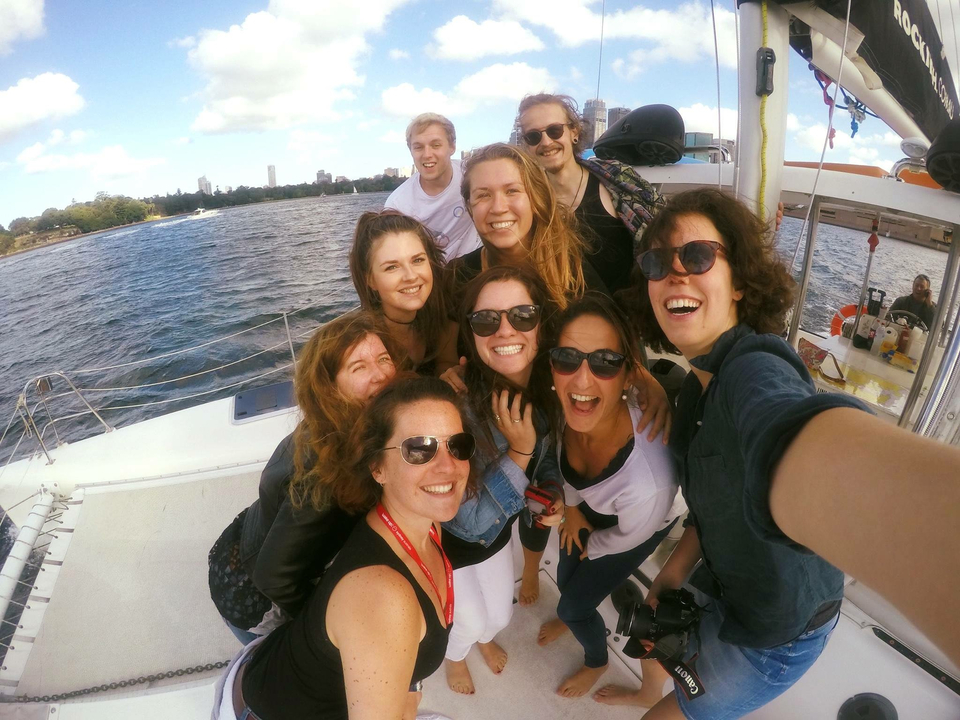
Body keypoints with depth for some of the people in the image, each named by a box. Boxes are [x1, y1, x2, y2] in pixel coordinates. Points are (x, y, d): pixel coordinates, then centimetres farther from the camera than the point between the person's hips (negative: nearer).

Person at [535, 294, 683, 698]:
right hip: (591, 506, 4)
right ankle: (573, 616, 63)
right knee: (566, 581, 25)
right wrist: (571, 506, 2)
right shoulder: (564, 408, -34)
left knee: (574, 605, 12)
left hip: (641, 525, -4)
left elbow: (626, 537, -21)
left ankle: (597, 663, 49)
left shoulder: (648, 482, -46)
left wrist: (591, 547, -2)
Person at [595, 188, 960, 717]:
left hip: (779, 627, -7)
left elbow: (789, 445, -59)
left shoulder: (754, 367, -33)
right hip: (726, 586, 7)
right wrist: (673, 571, 1)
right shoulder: (698, 382, -4)